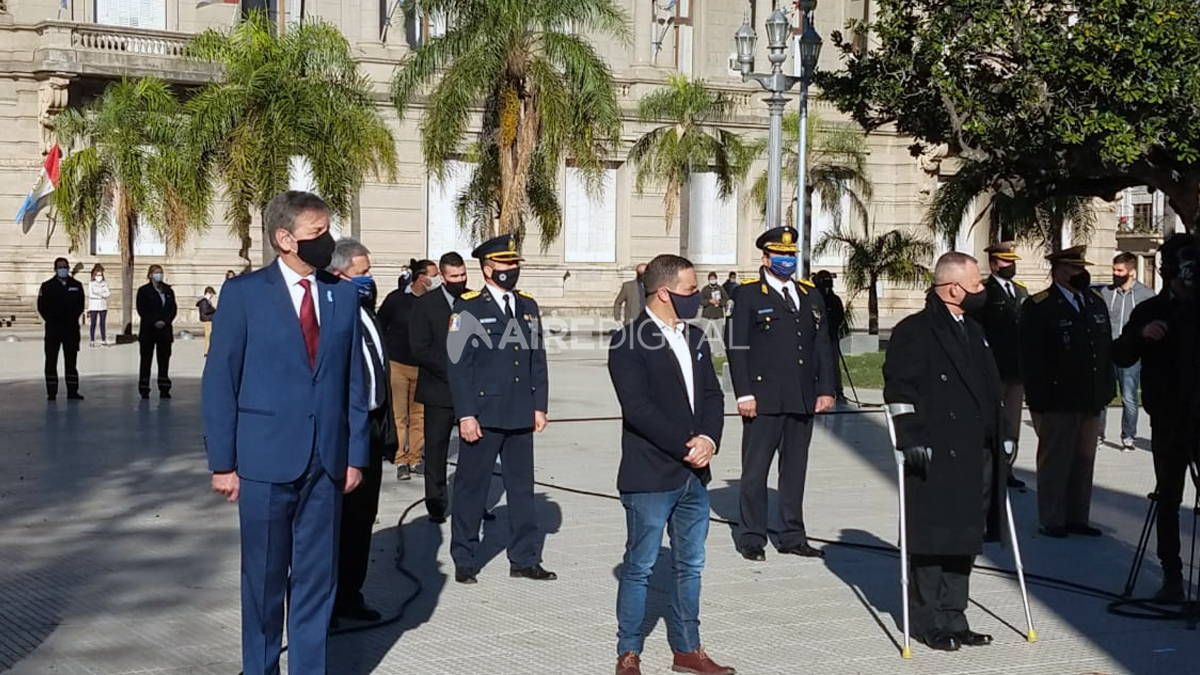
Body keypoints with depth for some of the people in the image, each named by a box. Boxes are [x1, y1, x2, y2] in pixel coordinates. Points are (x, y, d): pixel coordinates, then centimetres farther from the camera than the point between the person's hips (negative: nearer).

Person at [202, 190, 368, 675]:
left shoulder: (343, 295, 7)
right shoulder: (244, 293, -4)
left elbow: (354, 381, 8)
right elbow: (219, 383, -4)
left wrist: (356, 454, 5)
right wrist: (223, 462, -7)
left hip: (326, 462, 3)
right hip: (266, 459, -3)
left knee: (316, 579, 9)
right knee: (264, 578, 9)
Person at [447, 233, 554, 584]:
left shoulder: (528, 306, 11)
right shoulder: (467, 308, -6)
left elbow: (538, 359, 13)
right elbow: (458, 364, -9)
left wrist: (540, 406, 6)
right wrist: (465, 415, -13)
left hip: (521, 416, 5)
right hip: (482, 416, -5)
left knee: (522, 487, 10)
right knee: (472, 487, 4)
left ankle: (524, 559, 19)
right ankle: (464, 561, 15)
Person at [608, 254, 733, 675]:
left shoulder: (695, 338, 12)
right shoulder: (628, 343, -12)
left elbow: (711, 394, 8)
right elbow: (638, 407, -19)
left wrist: (709, 439, -10)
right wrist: (686, 446, -18)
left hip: (695, 474, 7)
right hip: (650, 477, -7)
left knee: (690, 566, 14)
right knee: (640, 566, 3)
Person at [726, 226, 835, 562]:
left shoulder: (810, 295, 15)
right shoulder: (747, 295, -1)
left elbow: (822, 346, 15)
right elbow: (736, 347, -6)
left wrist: (826, 390, 7)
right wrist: (744, 394, -12)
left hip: (803, 400, 5)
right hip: (764, 399, -5)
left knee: (795, 470, 11)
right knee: (756, 469, 1)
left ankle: (792, 536, 19)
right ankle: (751, 538, 10)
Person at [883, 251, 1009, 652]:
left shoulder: (973, 331, 19)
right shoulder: (914, 332, -8)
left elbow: (991, 389, 24)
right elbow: (899, 389, -13)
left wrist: (1002, 435, 18)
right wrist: (912, 440, -17)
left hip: (976, 457, 8)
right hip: (937, 459, -8)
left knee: (964, 539, 11)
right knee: (932, 539, -1)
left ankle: (952, 617, 20)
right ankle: (928, 621, 9)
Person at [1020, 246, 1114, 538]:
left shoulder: (1096, 302, 14)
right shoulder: (1038, 307, -6)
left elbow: (1106, 348, 16)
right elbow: (1030, 357, -10)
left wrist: (1106, 389, 9)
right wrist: (1038, 399, -15)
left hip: (1091, 400, 6)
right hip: (1057, 401, -6)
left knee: (1084, 461, 11)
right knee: (1054, 462, 1)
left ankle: (1077, 517, 20)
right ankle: (1052, 521, 10)